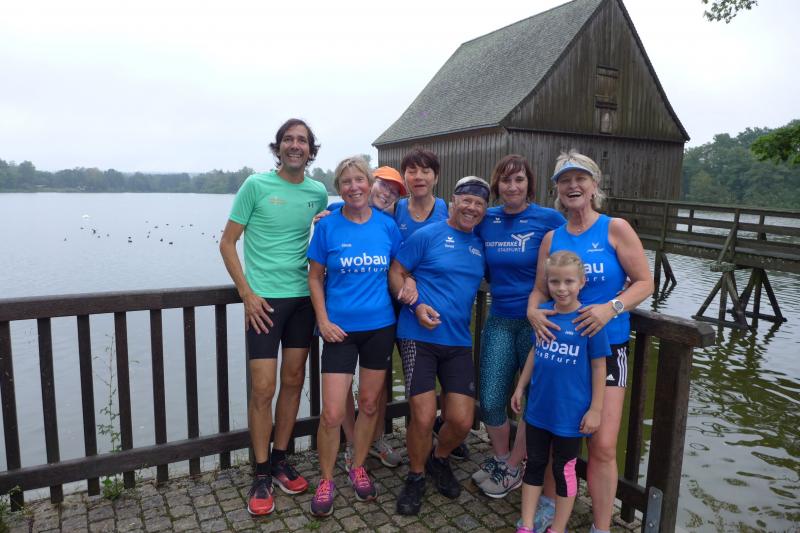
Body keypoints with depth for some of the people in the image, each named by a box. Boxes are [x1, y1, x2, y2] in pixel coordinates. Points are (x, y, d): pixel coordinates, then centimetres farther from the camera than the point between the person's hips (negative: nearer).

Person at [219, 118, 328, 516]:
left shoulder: (318, 192, 6)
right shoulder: (256, 185, -5)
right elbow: (227, 243, -3)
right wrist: (247, 293, -10)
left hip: (303, 297, 4)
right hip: (264, 299, -4)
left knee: (293, 382, 11)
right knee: (263, 388, -2)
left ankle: (280, 460, 28)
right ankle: (261, 475, 15)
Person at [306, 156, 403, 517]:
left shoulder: (387, 225, 0)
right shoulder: (327, 226, -5)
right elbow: (315, 277, 0)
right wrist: (323, 320, -8)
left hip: (380, 327, 2)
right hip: (340, 329, -2)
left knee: (369, 405, 14)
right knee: (332, 413, -3)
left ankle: (358, 468, 36)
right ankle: (326, 480, 21)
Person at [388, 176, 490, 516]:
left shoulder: (480, 245, 12)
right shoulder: (428, 235, -3)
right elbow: (394, 273, -3)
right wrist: (417, 305, -17)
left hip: (458, 342, 5)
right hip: (419, 336, -4)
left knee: (462, 420, 0)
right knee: (424, 417, -7)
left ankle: (439, 460, 33)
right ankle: (415, 477, 22)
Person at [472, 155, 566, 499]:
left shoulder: (549, 219, -9)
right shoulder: (485, 221, 3)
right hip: (499, 321, 4)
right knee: (490, 402, 7)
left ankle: (512, 469, 30)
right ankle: (500, 458, 34)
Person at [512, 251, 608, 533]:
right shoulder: (542, 312, -4)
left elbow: (599, 366, -10)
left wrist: (595, 409, -10)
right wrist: (520, 387, 10)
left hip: (570, 413, -4)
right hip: (538, 408, 4)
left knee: (564, 470, 13)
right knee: (534, 465, 16)